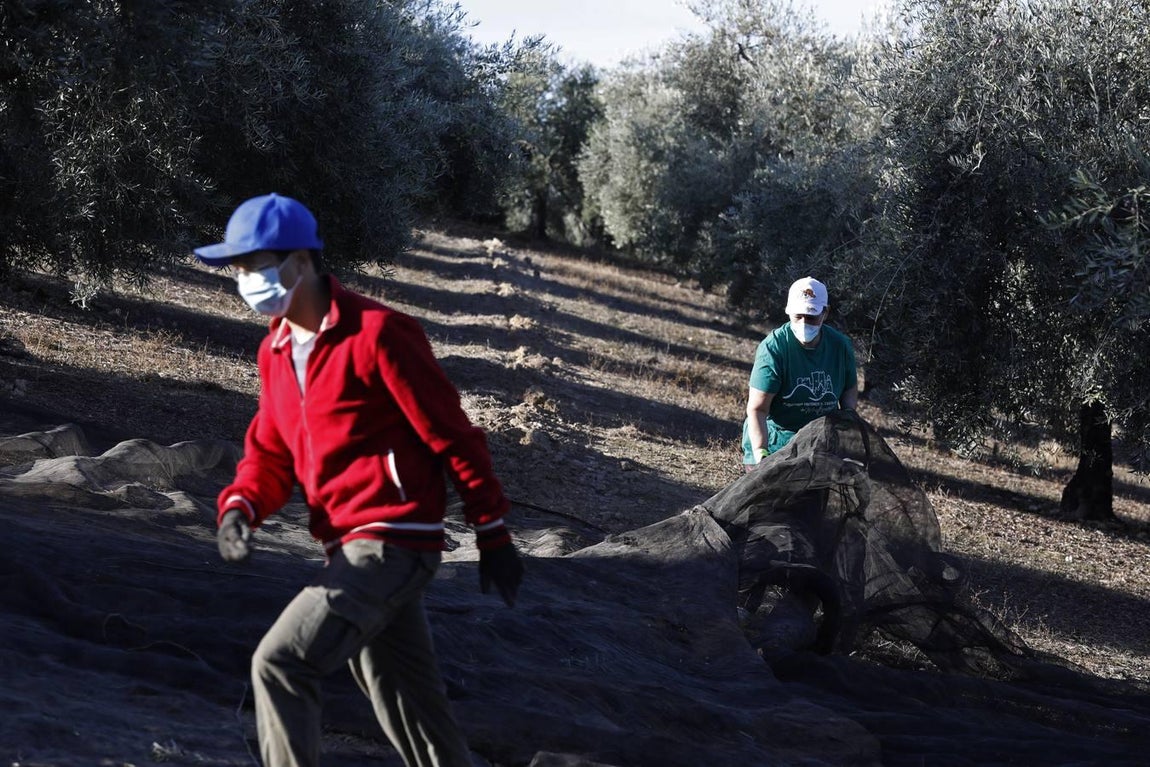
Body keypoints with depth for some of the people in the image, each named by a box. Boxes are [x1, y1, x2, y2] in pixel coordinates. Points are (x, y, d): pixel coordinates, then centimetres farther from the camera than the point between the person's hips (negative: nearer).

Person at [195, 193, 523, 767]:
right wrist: (240, 507, -8)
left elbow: (452, 434, -12)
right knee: (410, 705, 16)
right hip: (350, 549, 9)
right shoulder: (276, 350, 11)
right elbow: (269, 451, 14)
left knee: (280, 662, -18)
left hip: (393, 544, -9)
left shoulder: (376, 332, -15)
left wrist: (493, 535, -8)